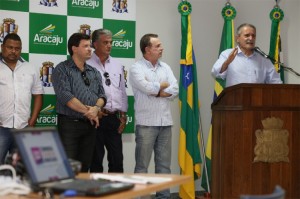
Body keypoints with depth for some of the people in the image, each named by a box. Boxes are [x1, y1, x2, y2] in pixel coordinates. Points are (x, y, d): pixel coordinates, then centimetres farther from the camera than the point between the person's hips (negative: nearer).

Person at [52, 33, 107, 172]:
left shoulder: (94, 72, 16)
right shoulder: (62, 69, -2)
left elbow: (101, 95, 9)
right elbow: (65, 95, -14)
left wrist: (97, 108, -13)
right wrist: (87, 111, -15)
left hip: (90, 125, 6)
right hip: (69, 124, -6)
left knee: (84, 167, 9)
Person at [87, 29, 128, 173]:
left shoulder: (117, 65, 13)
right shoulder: (87, 64, -5)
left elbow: (122, 91, 16)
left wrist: (123, 114, 10)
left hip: (114, 117, 5)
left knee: (117, 157, 7)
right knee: (96, 157, 4)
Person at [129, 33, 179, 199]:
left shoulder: (165, 67, 13)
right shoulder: (136, 68, -3)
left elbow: (175, 91, 1)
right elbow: (148, 88, -18)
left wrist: (155, 90, -11)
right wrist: (164, 85, -1)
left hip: (165, 123, 5)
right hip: (146, 123, -5)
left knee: (164, 164, 9)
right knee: (142, 166, 0)